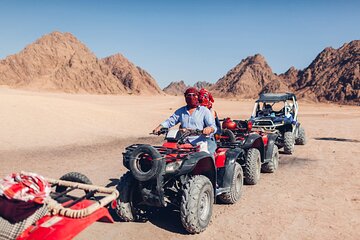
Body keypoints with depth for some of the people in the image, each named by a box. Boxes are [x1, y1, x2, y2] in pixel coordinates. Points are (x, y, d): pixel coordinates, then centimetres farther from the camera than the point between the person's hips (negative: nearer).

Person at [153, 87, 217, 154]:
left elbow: (213, 126, -2)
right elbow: (170, 121, 20)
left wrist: (210, 128, -26)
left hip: (201, 143, -3)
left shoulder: (205, 110, 7)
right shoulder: (181, 111, 20)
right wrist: (160, 126, 1)